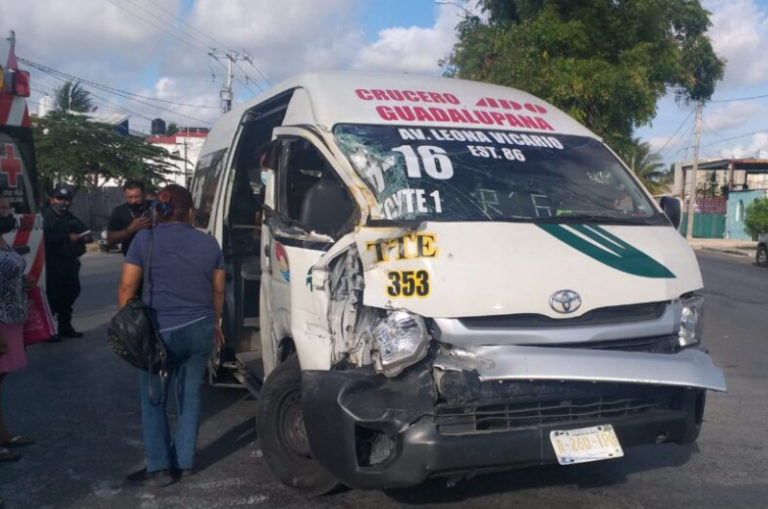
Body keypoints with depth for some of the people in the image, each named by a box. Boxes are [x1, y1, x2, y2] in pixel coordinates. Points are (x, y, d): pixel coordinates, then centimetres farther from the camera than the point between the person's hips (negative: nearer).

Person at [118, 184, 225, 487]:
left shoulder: (144, 240, -3)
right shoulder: (209, 243, 5)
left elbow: (126, 288, -4)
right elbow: (218, 291, 13)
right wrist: (215, 323, 26)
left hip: (161, 332, -3)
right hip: (201, 329, 4)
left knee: (154, 400, 9)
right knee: (190, 396, 14)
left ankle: (159, 468, 11)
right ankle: (184, 462, 21)